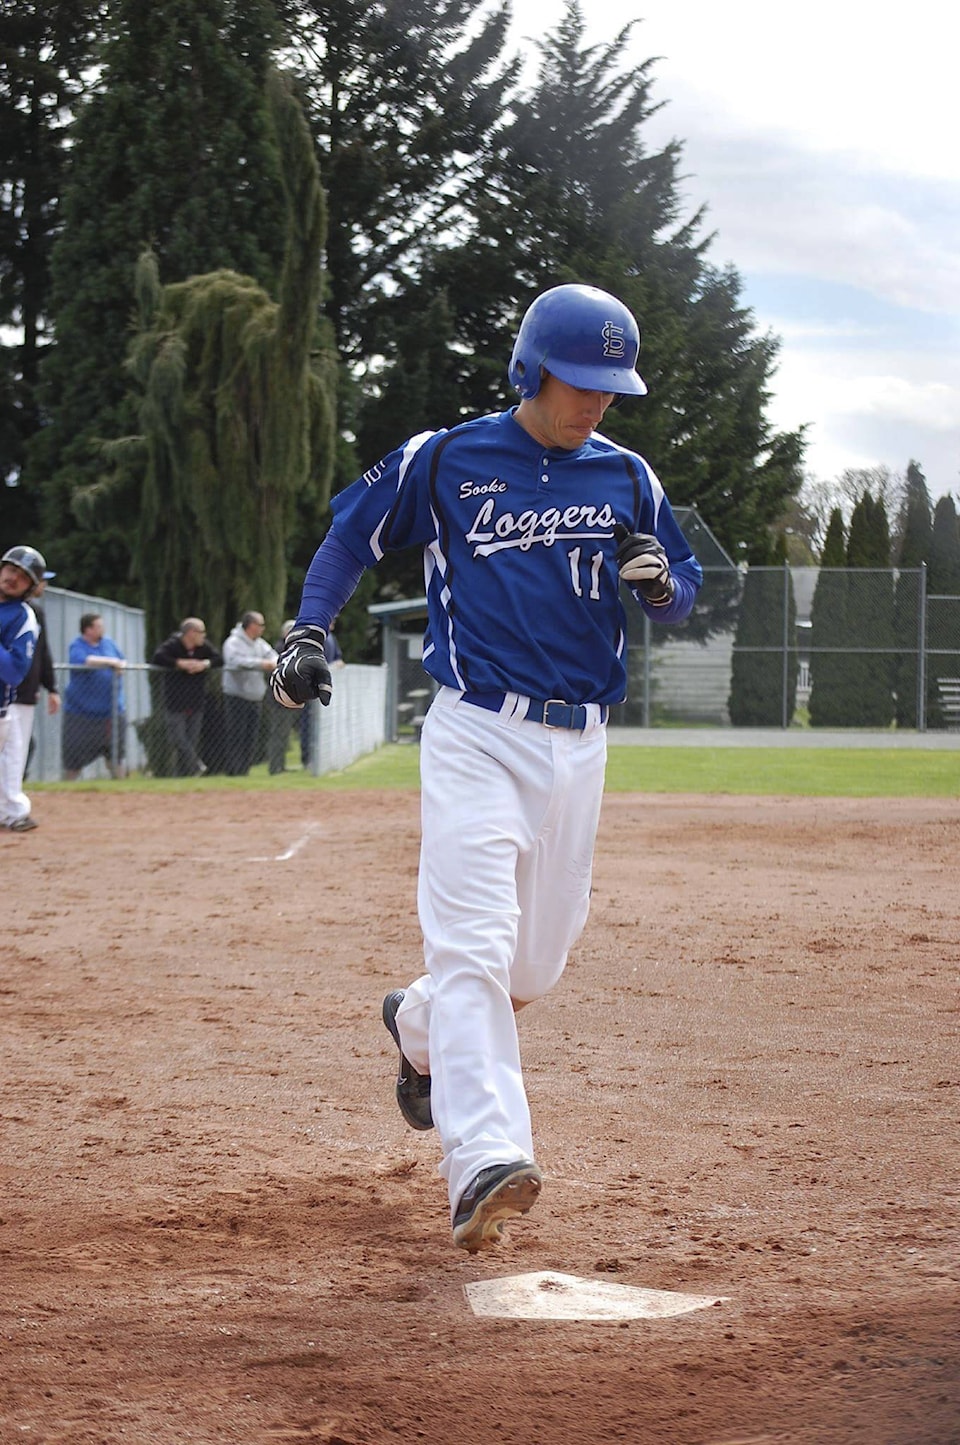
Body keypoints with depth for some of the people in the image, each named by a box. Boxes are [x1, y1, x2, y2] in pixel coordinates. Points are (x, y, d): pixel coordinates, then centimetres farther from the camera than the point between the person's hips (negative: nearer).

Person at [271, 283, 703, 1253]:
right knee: (474, 943, -20)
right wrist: (307, 633, -2)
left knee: (539, 961, 12)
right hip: (476, 735, -5)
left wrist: (660, 583, -9)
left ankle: (418, 1028, 45)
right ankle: (485, 1164, -32)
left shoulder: (625, 477, 10)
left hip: (579, 747, 5)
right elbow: (353, 534, 11)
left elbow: (684, 590, 15)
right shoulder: (444, 460, 0)